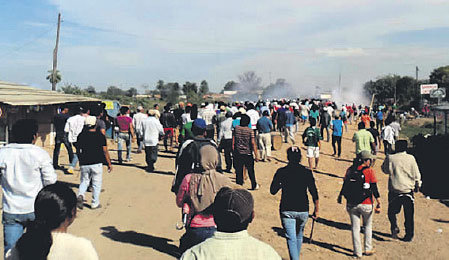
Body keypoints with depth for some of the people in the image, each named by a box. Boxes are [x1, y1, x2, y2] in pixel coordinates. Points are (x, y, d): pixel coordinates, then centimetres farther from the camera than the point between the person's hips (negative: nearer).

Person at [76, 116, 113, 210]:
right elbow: (105, 151, -3)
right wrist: (109, 163, 5)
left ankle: (80, 195, -8)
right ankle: (95, 203, 12)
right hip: (96, 163, -2)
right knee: (97, 184, 8)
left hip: (84, 163, 3)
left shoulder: (81, 136, 2)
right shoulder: (100, 136, -5)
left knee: (84, 181, 17)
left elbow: (79, 150, 10)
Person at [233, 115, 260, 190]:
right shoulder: (250, 131, -9)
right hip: (248, 153, -1)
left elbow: (233, 142, 0)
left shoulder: (236, 128, -3)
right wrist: (256, 155, -8)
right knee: (251, 171, 13)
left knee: (238, 171, 8)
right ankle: (254, 186, 23)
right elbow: (253, 143, -12)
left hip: (238, 153, 1)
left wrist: (233, 151, 11)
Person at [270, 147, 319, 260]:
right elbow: (314, 194, -5)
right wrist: (316, 210, 4)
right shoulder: (307, 172, -4)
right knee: (299, 236, 23)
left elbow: (273, 191, -2)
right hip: (303, 210, 2)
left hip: (287, 210, -2)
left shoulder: (281, 172, -6)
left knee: (291, 239, 0)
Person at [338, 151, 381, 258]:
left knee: (355, 227, 10)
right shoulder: (369, 171, -9)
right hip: (366, 204, -3)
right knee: (368, 226, 19)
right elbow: (374, 189, -12)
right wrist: (378, 203, -8)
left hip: (351, 204, 3)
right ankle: (368, 249, 25)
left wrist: (340, 196, 24)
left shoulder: (350, 169, 2)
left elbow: (345, 184, 10)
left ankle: (358, 252, 13)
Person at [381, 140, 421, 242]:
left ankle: (394, 227, -6)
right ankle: (409, 235, 16)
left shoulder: (390, 158, -7)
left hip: (394, 191, -1)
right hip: (408, 191, 1)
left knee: (392, 211, 16)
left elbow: (385, 170, 7)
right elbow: (416, 174, 0)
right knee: (409, 215, 11)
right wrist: (417, 186, 14)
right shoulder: (411, 158, -5)